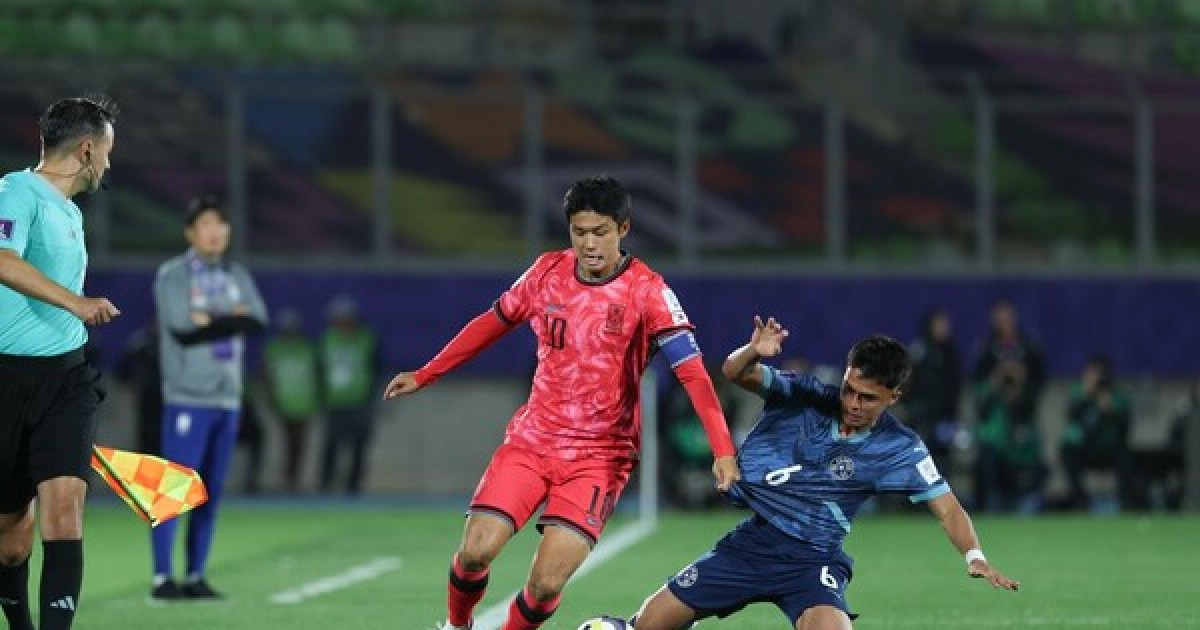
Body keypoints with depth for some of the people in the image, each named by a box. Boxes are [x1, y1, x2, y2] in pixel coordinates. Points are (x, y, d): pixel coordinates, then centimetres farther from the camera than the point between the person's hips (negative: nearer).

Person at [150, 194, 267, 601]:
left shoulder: (237, 277, 14)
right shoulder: (172, 275, -2)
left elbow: (258, 320, -1)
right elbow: (182, 328, -16)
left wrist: (209, 320, -12)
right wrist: (231, 320, -7)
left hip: (228, 399, 6)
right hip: (187, 399, -6)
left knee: (211, 492, 6)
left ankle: (196, 578, 10)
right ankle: (162, 579, -8)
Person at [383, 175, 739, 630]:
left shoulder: (647, 290, -11)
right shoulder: (548, 271, 1)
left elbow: (692, 371, -19)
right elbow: (494, 322, 19)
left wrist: (722, 450, -30)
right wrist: (424, 375, 24)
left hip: (600, 455, -3)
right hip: (532, 439, 3)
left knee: (546, 584, -16)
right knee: (475, 551, -14)